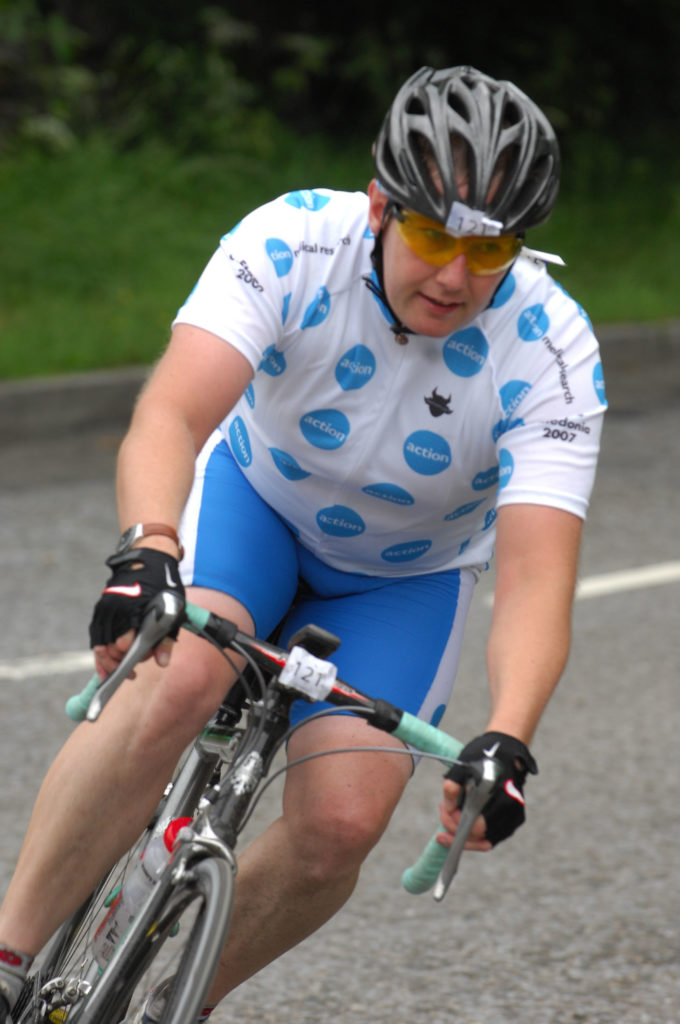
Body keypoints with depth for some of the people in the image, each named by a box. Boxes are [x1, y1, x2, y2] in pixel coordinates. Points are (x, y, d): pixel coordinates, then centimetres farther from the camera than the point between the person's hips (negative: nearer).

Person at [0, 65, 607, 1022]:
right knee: (180, 676, -32)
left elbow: (536, 579, -37)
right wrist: (147, 550, -65)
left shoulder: (551, 352, -29)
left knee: (340, 824, -18)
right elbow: (170, 414, -44)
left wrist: (506, 738, -55)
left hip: (407, 576, 1)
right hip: (258, 492, -1)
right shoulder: (292, 243, -31)